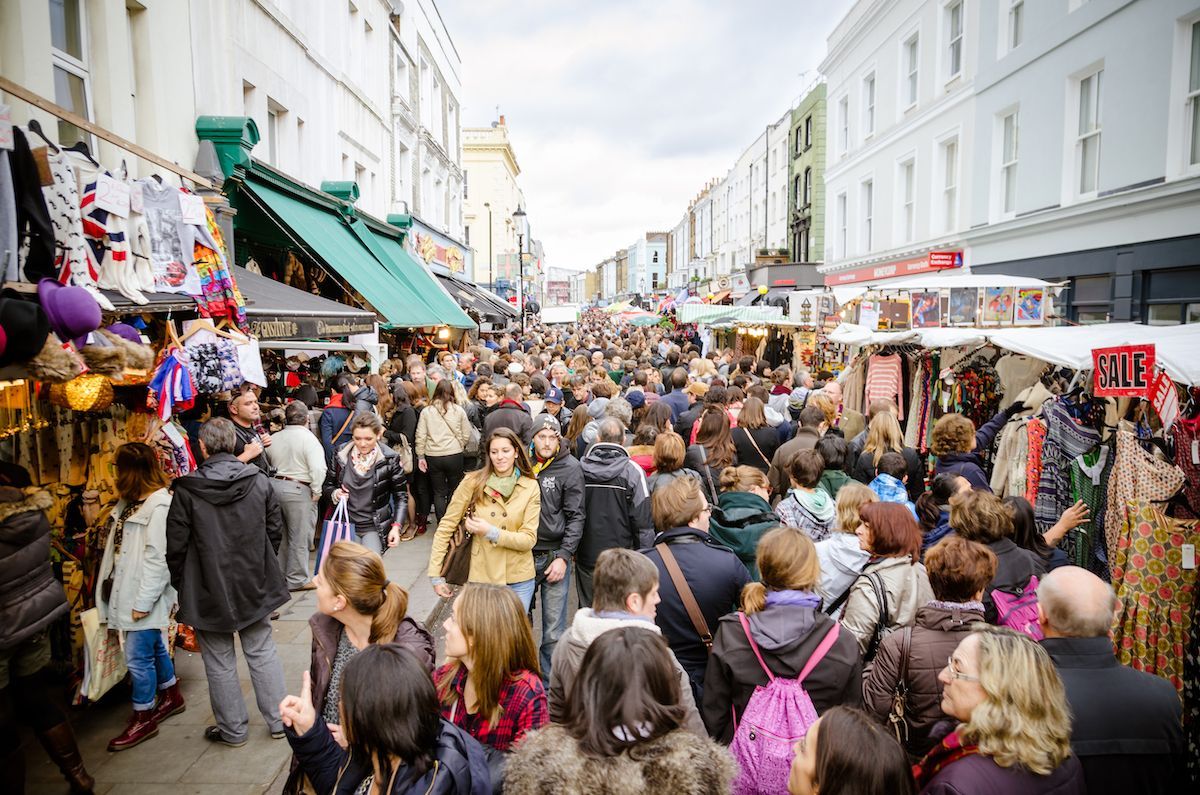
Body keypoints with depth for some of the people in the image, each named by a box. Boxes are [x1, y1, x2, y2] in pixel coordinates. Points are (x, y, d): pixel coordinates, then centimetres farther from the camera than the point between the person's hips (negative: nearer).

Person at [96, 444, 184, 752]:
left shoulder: (159, 506, -20)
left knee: (138, 656, 0)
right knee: (154, 647, 20)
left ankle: (143, 718, 16)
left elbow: (157, 558, -21)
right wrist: (109, 586, 10)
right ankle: (172, 697, 36)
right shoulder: (128, 502, 9)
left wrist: (143, 601, -20)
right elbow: (117, 549, 13)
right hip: (126, 590, 9)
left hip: (144, 595, -9)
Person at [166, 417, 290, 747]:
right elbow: (275, 529, 1)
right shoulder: (259, 481, -6)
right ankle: (278, 721, 23)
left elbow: (176, 545, -9)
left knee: (220, 662, 13)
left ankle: (233, 729, 25)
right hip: (255, 584, 3)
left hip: (208, 589, -3)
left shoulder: (187, 489, -14)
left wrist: (181, 584, 6)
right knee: (263, 653, 15)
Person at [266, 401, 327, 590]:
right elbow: (318, 468, -20)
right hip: (299, 489, -7)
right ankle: (297, 579, 7)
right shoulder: (308, 438, -11)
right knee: (299, 537, 2)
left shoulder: (273, 438, 8)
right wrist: (316, 490, -9)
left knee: (281, 534, 18)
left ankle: (280, 574, 29)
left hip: (274, 485, 7)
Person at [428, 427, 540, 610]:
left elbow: (529, 539, -7)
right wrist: (436, 574, -6)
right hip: (481, 576, -1)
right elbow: (446, 526, -3)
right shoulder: (473, 482, -7)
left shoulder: (530, 487, -3)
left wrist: (491, 532, -20)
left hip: (519, 579, 1)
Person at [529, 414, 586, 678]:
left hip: (555, 555, -3)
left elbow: (575, 517, -5)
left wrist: (563, 556, -12)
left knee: (553, 632, 2)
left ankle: (549, 685, 17)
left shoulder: (570, 468, -6)